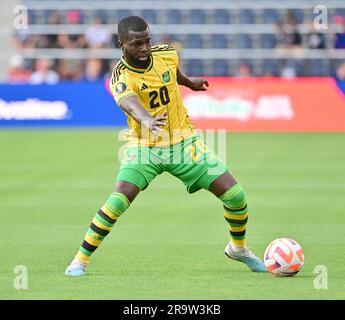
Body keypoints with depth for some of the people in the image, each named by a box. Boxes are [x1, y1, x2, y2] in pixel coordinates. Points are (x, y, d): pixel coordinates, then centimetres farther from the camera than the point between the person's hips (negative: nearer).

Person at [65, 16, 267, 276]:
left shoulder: (167, 54, -8)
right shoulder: (121, 77, -23)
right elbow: (129, 103, -45)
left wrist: (190, 82, 36)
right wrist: (147, 120, -66)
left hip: (184, 141, 4)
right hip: (145, 147, -4)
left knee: (235, 194, -4)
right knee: (119, 200, -26)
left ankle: (238, 248, 25)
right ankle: (81, 260, -9)